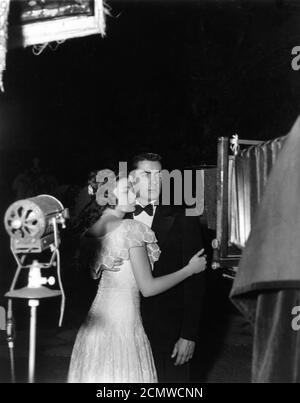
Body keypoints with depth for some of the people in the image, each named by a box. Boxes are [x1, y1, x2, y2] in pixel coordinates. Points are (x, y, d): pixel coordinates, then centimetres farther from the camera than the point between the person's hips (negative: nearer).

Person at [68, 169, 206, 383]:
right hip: (124, 321, -8)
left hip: (97, 319, 8)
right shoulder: (130, 228, -14)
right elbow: (148, 288, -14)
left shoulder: (90, 231, 7)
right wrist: (190, 269, -3)